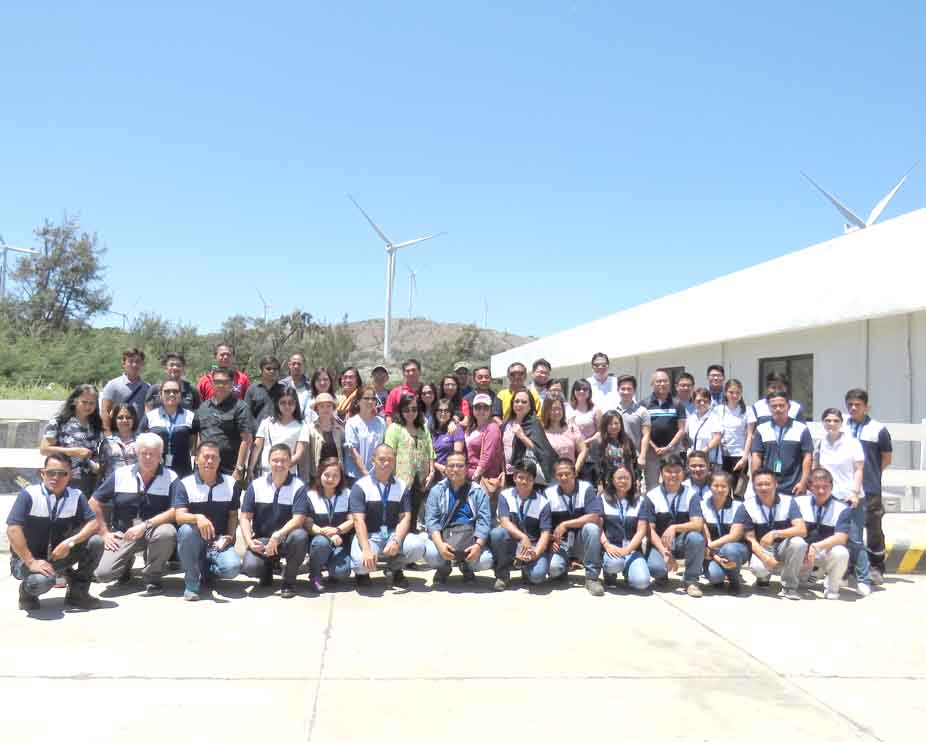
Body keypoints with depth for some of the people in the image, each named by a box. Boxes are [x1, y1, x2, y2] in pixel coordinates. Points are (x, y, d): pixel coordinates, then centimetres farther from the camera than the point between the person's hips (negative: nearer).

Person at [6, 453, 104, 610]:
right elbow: (13, 530, -25)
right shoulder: (28, 495, -17)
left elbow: (94, 523, -10)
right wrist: (31, 562, -29)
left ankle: (77, 591, 2)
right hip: (27, 558, -4)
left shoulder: (76, 496, -5)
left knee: (95, 542, -19)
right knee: (42, 580, -37)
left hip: (58, 555, 4)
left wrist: (70, 542, -25)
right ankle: (27, 591, 3)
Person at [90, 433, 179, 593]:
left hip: (154, 530, -1)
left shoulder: (171, 478, -6)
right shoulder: (120, 474, 1)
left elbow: (176, 511, -15)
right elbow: (94, 503, 7)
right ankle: (127, 563, 20)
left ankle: (152, 576, -7)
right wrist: (104, 533, 1)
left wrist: (146, 525, -23)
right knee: (103, 573, -19)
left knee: (167, 532, -36)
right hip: (123, 533, 1)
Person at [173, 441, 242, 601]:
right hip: (194, 539, -1)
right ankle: (192, 583, -16)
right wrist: (197, 518, -38)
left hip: (219, 541, 1)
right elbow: (179, 516, -16)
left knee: (232, 567, -29)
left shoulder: (231, 483, 3)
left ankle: (206, 569, 11)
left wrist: (229, 536, -7)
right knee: (187, 529, -37)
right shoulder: (185, 484, -5)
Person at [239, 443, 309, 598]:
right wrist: (249, 541, -17)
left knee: (300, 536, -35)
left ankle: (289, 581, -10)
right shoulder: (256, 485, -1)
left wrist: (277, 536, -30)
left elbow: (298, 519, -18)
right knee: (250, 566, -29)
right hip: (261, 540, 1)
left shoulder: (298, 487, -8)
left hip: (286, 538, -1)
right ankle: (269, 566, 12)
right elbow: (245, 518, -1)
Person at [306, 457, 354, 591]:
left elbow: (351, 521, -2)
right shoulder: (311, 496, -1)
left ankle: (329, 565, 11)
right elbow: (308, 524, -8)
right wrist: (327, 533, -24)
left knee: (342, 572, -28)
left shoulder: (347, 494, 4)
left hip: (340, 543, 1)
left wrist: (337, 530, -22)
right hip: (318, 540, 0)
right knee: (322, 542, -38)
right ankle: (314, 575, -9)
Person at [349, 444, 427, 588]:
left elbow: (405, 518, -3)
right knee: (362, 561, -35)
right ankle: (362, 572, 7)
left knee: (417, 546, -26)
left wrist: (396, 541, -23)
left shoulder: (402, 486, 6)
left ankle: (395, 568, 8)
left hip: (393, 534, 3)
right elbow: (359, 521, -15)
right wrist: (366, 549, -30)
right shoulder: (360, 486, -6)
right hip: (369, 535, -3)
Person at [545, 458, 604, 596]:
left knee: (591, 527, -33)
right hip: (560, 543, 1)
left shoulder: (586, 488, -10)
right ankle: (563, 569, 13)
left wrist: (565, 524, -22)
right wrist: (550, 540, -16)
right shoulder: (548, 493, -2)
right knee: (553, 568, -28)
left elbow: (594, 517, -21)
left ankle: (592, 577, -19)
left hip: (582, 542, -1)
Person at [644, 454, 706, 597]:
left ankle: (690, 580, -10)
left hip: (682, 542, 1)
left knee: (696, 537, -33)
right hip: (660, 542, -1)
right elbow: (650, 528, -8)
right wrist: (664, 552, -21)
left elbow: (698, 524, -16)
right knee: (655, 567, -31)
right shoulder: (652, 496, -3)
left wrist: (675, 528, -33)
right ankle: (662, 575, 10)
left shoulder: (691, 494, -3)